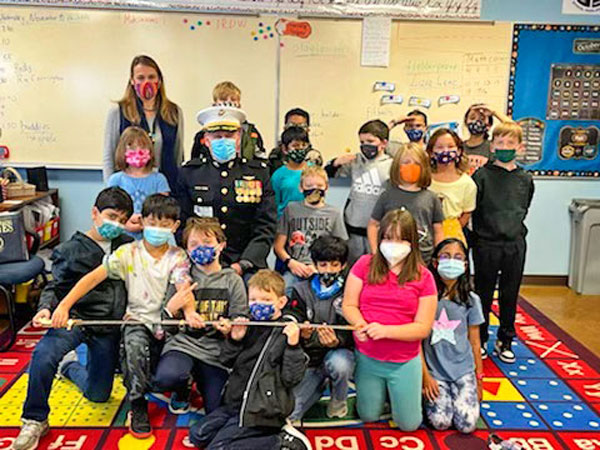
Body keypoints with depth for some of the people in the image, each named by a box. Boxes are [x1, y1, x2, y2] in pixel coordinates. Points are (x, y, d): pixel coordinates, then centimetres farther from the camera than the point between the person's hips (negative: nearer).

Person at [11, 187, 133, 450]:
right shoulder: (72, 250, -2)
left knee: (99, 395, 11)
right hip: (76, 317, -3)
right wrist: (46, 308, -23)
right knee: (44, 354, -35)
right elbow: (56, 288, -3)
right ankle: (35, 421, -12)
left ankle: (69, 366, 44)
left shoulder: (127, 246, 7)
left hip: (109, 327, 3)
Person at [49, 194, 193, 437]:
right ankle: (138, 405, -10)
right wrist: (64, 305, -19)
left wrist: (189, 312, -37)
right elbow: (93, 277, -8)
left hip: (168, 322, 1)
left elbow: (184, 287, -16)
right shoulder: (128, 253, -2)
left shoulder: (177, 257, -1)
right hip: (138, 319, 0)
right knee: (135, 346, -33)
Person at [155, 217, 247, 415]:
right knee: (165, 378, -33)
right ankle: (182, 390, 7)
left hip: (216, 351, 1)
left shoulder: (233, 280, 6)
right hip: (183, 343, 0)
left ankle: (201, 381, 29)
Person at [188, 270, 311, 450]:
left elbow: (291, 379, -18)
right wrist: (234, 339, -8)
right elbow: (226, 361, 10)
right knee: (197, 435, 10)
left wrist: (293, 345, -30)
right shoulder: (249, 325, 3)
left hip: (261, 411, -8)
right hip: (235, 402, 8)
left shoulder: (287, 331, -14)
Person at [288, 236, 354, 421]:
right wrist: (302, 334, -28)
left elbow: (350, 331, -11)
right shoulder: (302, 290, 3)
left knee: (339, 363, -39)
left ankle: (339, 400, -2)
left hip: (339, 352, -1)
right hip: (309, 359, 2)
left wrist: (336, 341, -34)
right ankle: (322, 382, 16)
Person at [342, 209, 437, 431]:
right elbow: (348, 305, -4)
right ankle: (383, 389, 44)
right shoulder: (365, 264, -6)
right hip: (367, 358, 1)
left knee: (409, 425, 10)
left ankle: (403, 391, 39)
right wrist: (361, 325, -25)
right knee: (368, 417, 15)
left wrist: (385, 330, -25)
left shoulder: (423, 277, -9)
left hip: (404, 363, -1)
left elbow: (423, 328, -11)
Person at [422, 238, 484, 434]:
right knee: (440, 422, -16)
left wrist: (479, 378, 8)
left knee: (467, 424, -13)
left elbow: (474, 342, 7)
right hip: (435, 371, -2)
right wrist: (425, 376, -7)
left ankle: (457, 395, 16)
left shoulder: (471, 300, 0)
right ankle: (429, 394, 14)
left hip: (463, 369, 2)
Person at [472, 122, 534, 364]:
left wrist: (512, 226, 10)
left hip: (515, 245, 3)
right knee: (484, 294, 9)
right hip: (486, 245, -3)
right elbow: (470, 210, -7)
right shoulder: (482, 175, -6)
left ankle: (505, 341, 25)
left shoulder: (525, 179, 5)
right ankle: (480, 340, 24)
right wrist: (473, 235, -10)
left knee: (509, 296, 11)